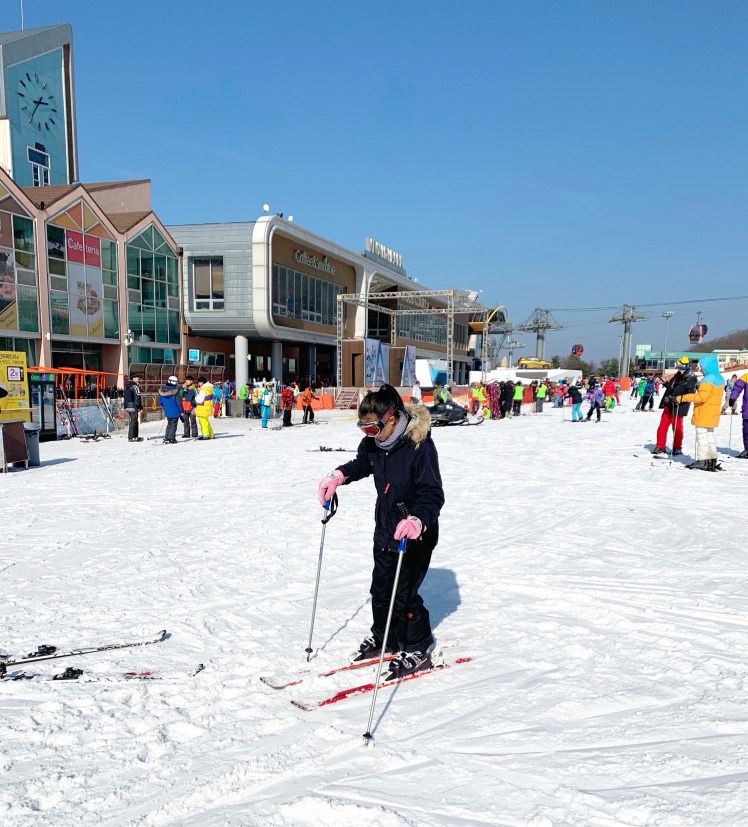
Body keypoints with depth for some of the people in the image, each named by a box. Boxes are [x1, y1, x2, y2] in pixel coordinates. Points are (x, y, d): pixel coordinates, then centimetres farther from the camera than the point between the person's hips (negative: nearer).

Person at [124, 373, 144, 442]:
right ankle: (131, 438, -4)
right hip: (133, 406, -9)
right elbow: (137, 397, -16)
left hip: (127, 406, 9)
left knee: (134, 421, 17)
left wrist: (125, 407, 23)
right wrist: (140, 408, -15)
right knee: (133, 421, -5)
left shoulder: (127, 386, 16)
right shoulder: (135, 386, -12)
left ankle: (135, 436, 23)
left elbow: (125, 397, 20)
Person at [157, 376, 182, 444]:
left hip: (167, 412, 5)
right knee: (173, 425, 4)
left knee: (169, 425, 19)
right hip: (175, 412, -5)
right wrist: (181, 411, -4)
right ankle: (171, 439, 1)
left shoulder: (161, 391, 2)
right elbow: (178, 402, -13)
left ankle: (166, 439, 17)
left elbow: (160, 402, 11)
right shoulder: (175, 391, -16)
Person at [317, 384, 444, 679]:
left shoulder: (420, 445, -25)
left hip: (415, 535, -8)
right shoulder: (374, 442, -2)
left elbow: (433, 494, -28)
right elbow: (362, 464, 21)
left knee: (404, 594, -3)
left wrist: (418, 520, -46)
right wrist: (339, 476, 5)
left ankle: (418, 649, 18)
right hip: (385, 530, 8)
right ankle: (383, 636, 39)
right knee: (380, 588, 18)